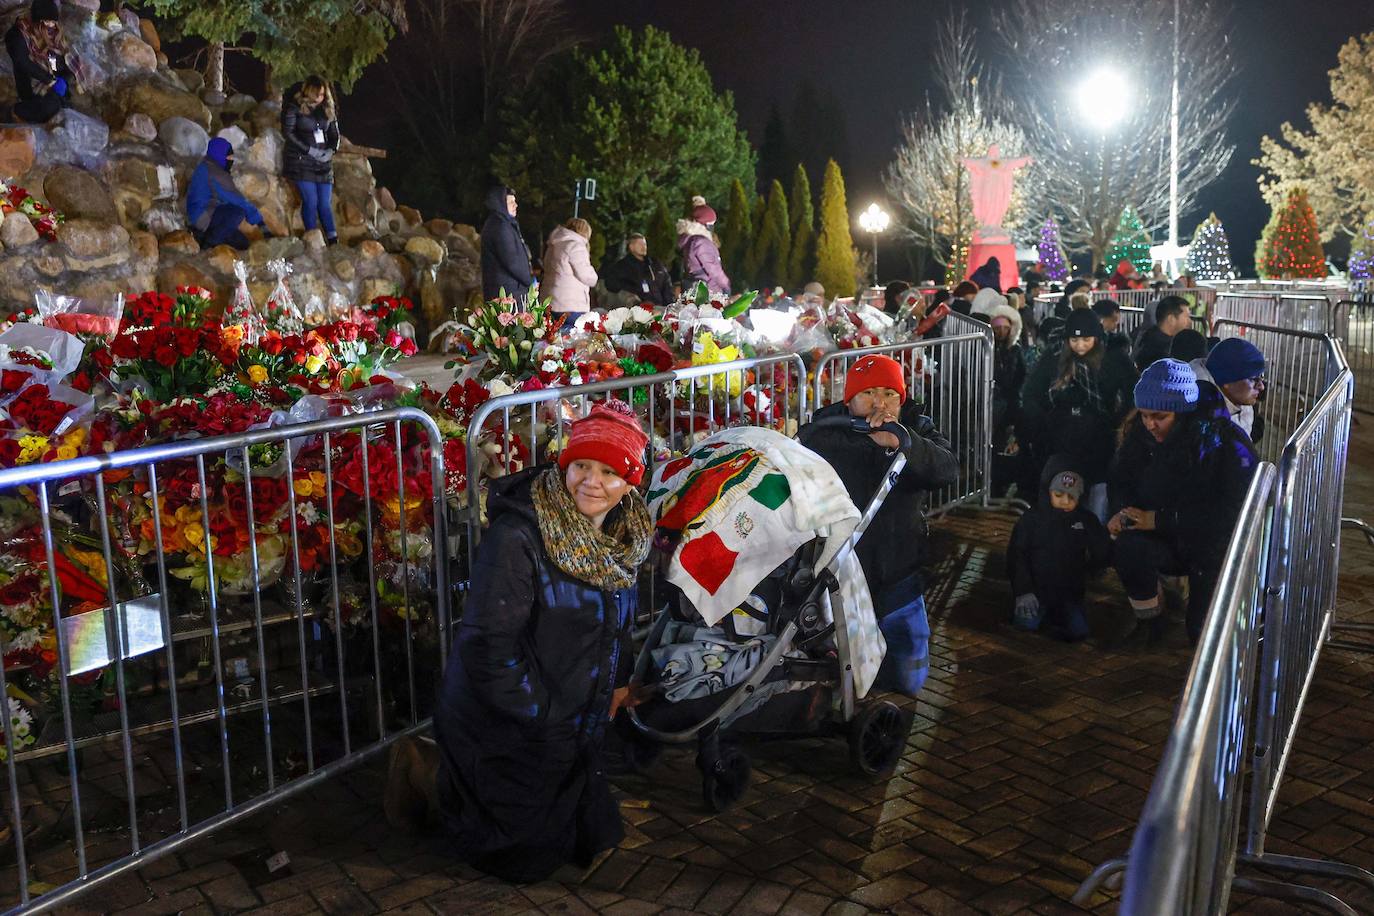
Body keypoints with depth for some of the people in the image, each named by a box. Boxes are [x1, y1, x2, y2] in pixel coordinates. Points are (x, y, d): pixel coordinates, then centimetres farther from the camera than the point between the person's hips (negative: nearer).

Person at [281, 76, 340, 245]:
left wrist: (331, 150, -5)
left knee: (325, 203, 1)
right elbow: (287, 133, -8)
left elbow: (334, 134, 14)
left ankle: (333, 240, 3)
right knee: (311, 201, -9)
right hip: (300, 160, -4)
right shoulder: (294, 107, -5)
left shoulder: (328, 109, 10)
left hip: (323, 162, 4)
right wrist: (309, 150, -14)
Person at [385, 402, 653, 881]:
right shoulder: (516, 539, -28)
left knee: (592, 841, 21)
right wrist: (541, 716, -21)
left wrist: (619, 677, 14)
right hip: (504, 729, -8)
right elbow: (488, 646, -28)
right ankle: (427, 775, 22)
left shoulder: (622, 538, -2)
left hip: (576, 729, 8)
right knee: (526, 858, 7)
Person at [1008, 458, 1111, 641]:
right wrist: (1023, 591, -14)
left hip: (1069, 591, 2)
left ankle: (1051, 617, 14)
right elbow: (1016, 556, -5)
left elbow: (1102, 557, 0)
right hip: (1036, 589, -2)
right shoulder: (1031, 519, -5)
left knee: (1079, 631, -15)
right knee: (1027, 625, -24)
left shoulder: (1087, 520, 1)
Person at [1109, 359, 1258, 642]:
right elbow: (1121, 478, 3)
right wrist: (1121, 511, -20)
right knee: (1129, 547, -32)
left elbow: (1230, 513, -26)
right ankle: (1148, 616, -5)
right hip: (1167, 543, 2)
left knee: (1204, 634, -3)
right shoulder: (1140, 432, -11)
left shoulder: (1227, 443, -23)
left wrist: (1159, 520, -30)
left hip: (1213, 547, -2)